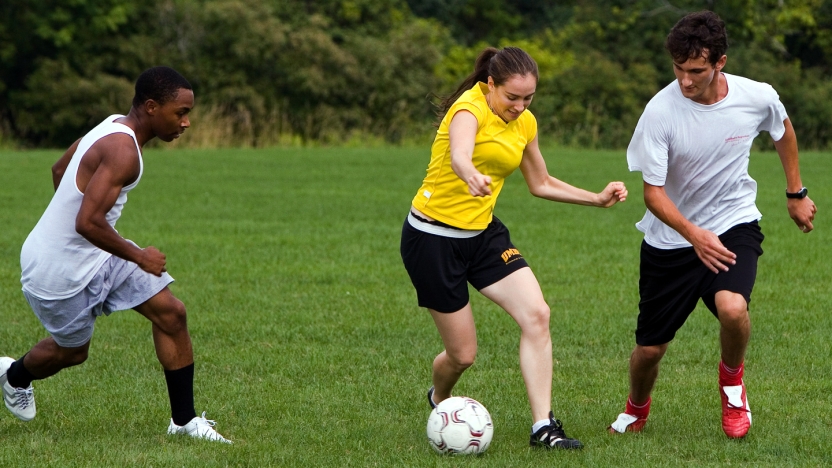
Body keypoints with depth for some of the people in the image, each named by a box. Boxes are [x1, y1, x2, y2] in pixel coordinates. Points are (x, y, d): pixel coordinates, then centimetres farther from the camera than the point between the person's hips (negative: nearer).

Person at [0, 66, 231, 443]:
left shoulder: (114, 126, 1)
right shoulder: (123, 150, -30)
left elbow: (59, 170, 17)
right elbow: (88, 223, -37)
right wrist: (139, 257, -24)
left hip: (94, 255, 9)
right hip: (58, 270, -9)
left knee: (171, 313, 1)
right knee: (72, 350, 15)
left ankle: (184, 420, 10)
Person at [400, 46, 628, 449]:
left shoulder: (525, 123, 4)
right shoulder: (469, 109, -20)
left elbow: (541, 184, 19)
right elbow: (459, 155, -44)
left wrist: (597, 199, 8)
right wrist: (472, 177, -67)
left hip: (483, 234, 7)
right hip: (433, 238, -7)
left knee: (536, 314, -16)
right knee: (462, 354, 0)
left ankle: (543, 426, -13)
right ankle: (439, 400, 36)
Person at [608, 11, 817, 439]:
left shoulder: (758, 98, -14)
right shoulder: (661, 111, -22)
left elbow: (783, 131, 11)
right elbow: (653, 192, -19)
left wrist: (796, 194, 18)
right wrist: (693, 234, -35)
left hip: (734, 226, 0)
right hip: (671, 239, 0)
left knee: (732, 307, -31)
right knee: (650, 347, 5)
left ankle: (732, 379, 2)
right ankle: (636, 410, 40)